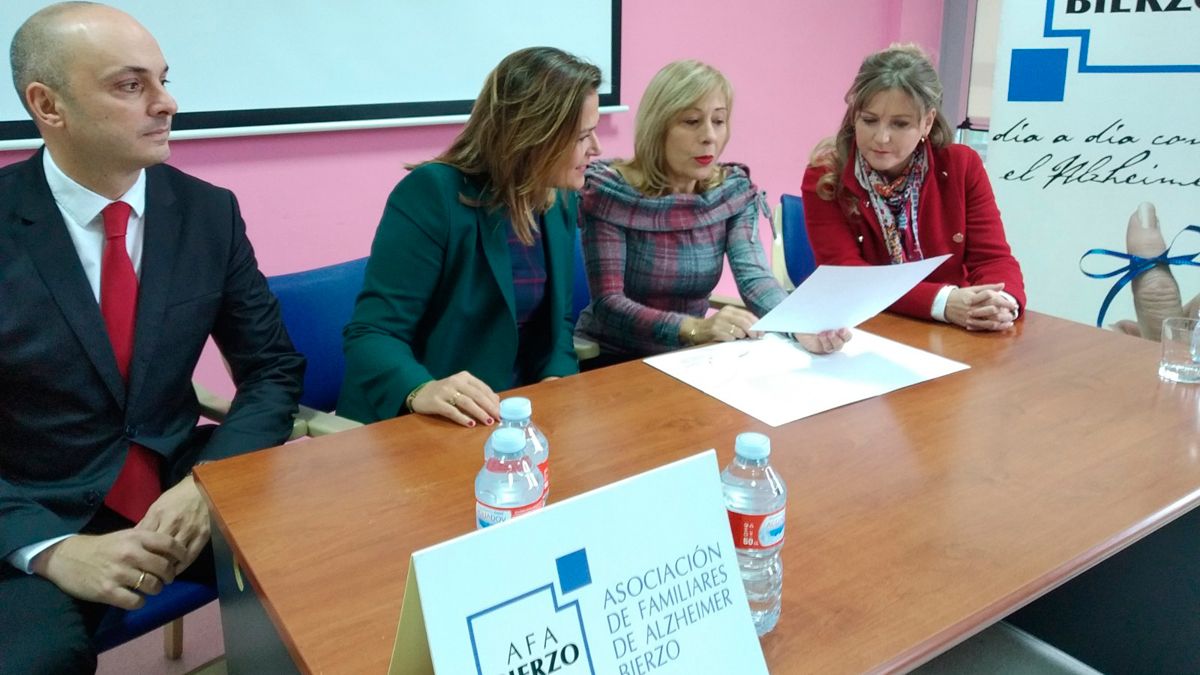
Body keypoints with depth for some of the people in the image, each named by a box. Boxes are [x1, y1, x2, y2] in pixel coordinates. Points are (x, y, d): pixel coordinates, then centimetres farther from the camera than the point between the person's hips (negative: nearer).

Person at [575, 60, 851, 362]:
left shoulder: (734, 189, -3)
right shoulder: (609, 189, -15)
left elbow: (755, 278, -14)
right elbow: (608, 305, -21)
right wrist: (695, 328, -35)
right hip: (611, 359, -4)